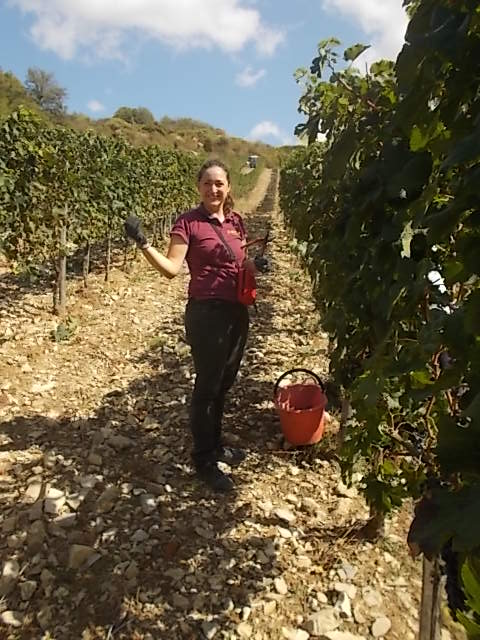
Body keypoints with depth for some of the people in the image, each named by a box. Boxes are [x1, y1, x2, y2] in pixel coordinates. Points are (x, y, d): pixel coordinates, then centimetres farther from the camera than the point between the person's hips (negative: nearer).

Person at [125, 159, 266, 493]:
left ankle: (215, 444, 38)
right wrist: (144, 244, -27)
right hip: (206, 313, -6)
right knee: (207, 385, 4)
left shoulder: (236, 221, 8)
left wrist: (257, 264, 0)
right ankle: (204, 461, 20)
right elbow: (172, 268, -15)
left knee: (225, 383, 18)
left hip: (237, 311, 7)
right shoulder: (188, 222, -9)